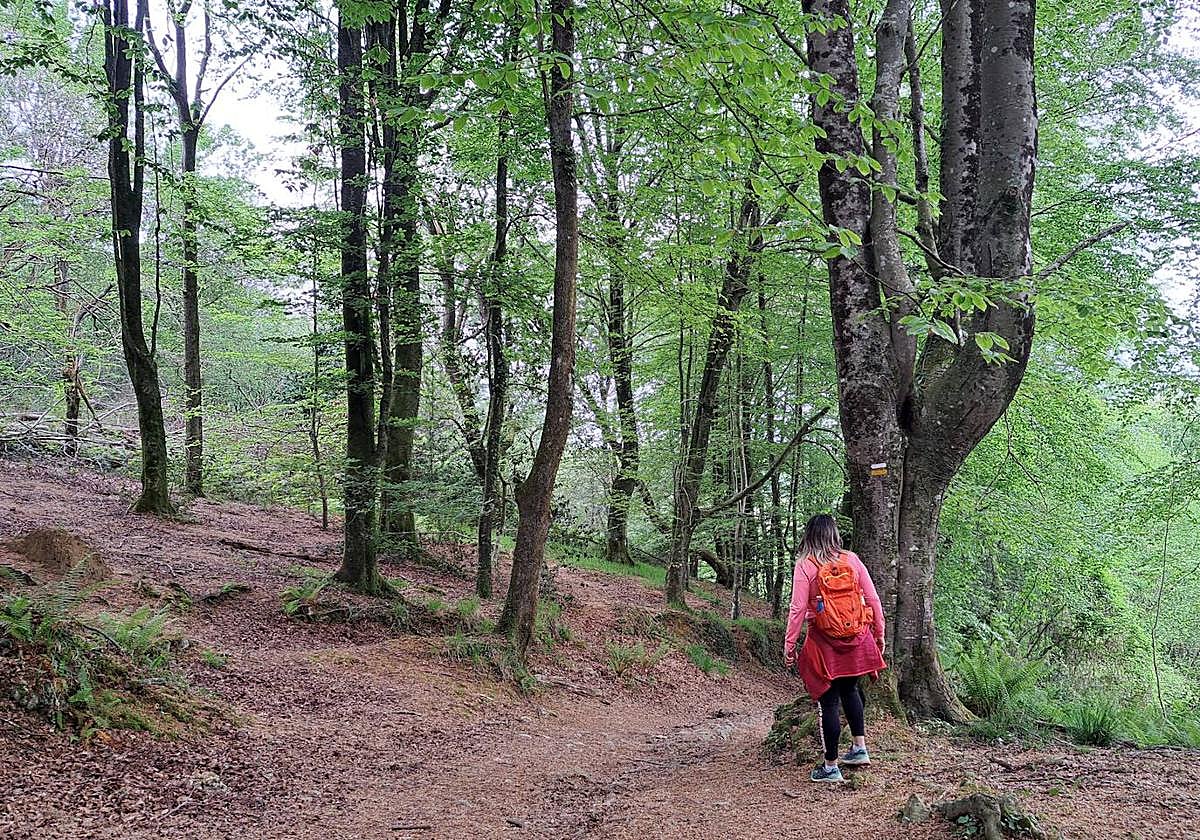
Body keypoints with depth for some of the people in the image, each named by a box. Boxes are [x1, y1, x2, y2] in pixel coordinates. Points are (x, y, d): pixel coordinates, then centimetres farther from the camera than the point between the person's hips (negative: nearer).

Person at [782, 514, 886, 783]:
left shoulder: (805, 566, -9)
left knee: (829, 701, 4)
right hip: (856, 639, 4)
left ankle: (830, 766, 12)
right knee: (849, 689, 26)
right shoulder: (851, 560, 1)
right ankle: (859, 747, 29)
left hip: (824, 641, -3)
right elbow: (873, 601, 3)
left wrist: (789, 646, -4)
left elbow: (798, 609, -11)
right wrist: (879, 636, 15)